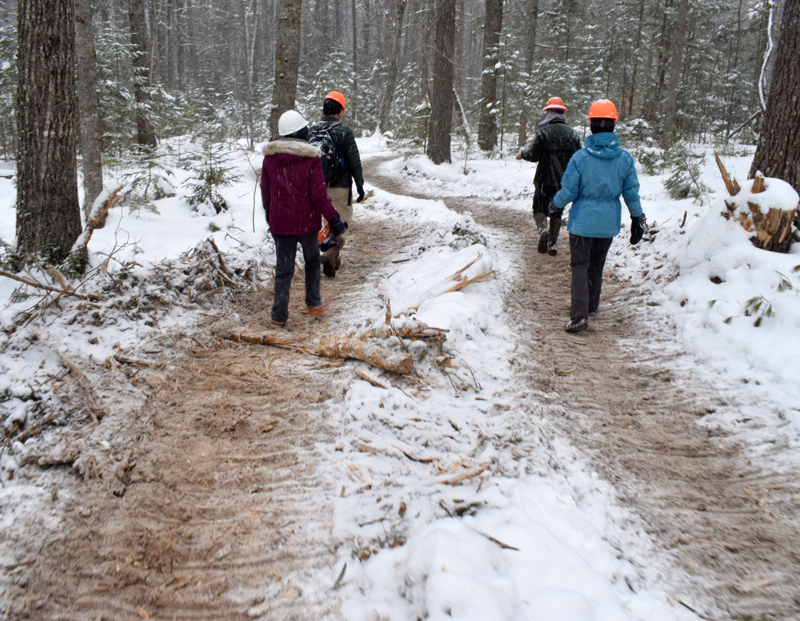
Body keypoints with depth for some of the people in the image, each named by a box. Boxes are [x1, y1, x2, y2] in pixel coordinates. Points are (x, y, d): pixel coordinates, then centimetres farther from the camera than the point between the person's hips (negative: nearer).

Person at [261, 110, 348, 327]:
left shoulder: (270, 157, 0)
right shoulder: (311, 157, -10)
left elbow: (265, 192, 9)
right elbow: (318, 194, -14)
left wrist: (269, 217, 25)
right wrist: (336, 225, -10)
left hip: (279, 222, 2)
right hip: (306, 222, -2)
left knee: (283, 270, 9)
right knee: (312, 261, 22)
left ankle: (279, 315, 6)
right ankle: (313, 303, 34)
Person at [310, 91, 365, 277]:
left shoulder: (312, 131, 2)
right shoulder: (344, 131, -11)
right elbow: (354, 162, -9)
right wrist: (360, 185, 0)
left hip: (318, 186, 5)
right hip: (340, 186, -5)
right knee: (343, 221, 4)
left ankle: (334, 257, 26)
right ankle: (331, 252, -17)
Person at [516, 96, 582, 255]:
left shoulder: (543, 131, -10)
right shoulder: (572, 133, 4)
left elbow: (533, 155, -11)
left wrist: (522, 153, 10)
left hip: (545, 179, -3)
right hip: (564, 181, 3)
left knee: (539, 208, 8)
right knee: (556, 212, 12)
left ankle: (543, 229, -20)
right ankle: (553, 244, 9)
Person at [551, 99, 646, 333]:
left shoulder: (580, 157, -14)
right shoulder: (625, 158, -4)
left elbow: (568, 191, -9)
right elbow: (632, 193, 3)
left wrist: (555, 206, 12)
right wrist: (637, 220, 15)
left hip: (583, 221, -4)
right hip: (609, 223, 4)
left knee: (580, 266, 1)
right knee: (597, 266, 19)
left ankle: (579, 315, -9)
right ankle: (590, 306, 34)